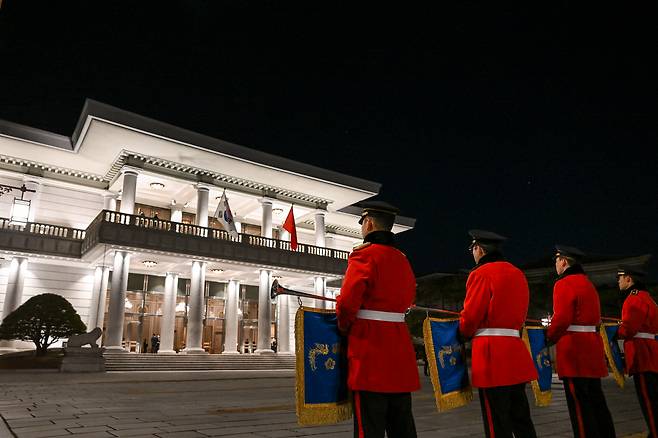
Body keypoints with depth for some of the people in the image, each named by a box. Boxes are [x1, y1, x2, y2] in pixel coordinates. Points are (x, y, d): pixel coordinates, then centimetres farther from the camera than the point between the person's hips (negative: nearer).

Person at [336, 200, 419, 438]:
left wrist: (343, 327, 1)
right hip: (399, 342, 8)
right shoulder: (402, 259, 13)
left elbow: (348, 301, -17)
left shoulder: (364, 254, -10)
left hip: (370, 343, -7)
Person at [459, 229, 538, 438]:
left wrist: (463, 335, 7)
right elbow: (517, 313, 18)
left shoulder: (481, 273, -10)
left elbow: (470, 317, -12)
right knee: (521, 419, 15)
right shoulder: (518, 273, 14)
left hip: (492, 354, -8)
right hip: (515, 351, 8)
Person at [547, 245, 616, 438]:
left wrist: (550, 339, -3)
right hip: (592, 345, 9)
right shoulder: (588, 283, 17)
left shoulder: (564, 284, -12)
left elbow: (561, 319, -19)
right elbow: (589, 317, 19)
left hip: (574, 350, -9)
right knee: (596, 400, 15)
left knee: (579, 403, -3)